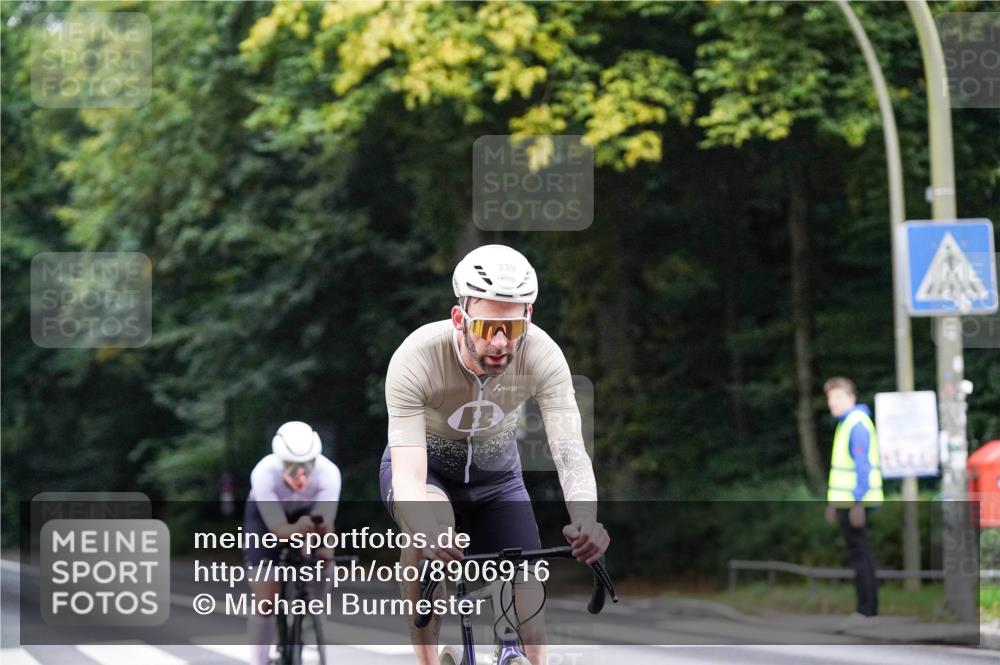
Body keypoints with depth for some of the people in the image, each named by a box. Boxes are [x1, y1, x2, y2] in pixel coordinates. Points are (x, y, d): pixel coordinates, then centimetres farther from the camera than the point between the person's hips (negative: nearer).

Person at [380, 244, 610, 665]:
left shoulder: (542, 356, -29)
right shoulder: (416, 358, -36)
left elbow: (569, 451, -36)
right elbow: (407, 476, -41)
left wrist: (586, 520, -57)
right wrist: (429, 530, -64)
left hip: (496, 473, 3)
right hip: (425, 467, -3)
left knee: (526, 579, -10)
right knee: (426, 521, -34)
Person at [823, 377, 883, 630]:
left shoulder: (858, 424, -14)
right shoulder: (845, 424, 17)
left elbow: (863, 465, -19)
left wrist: (857, 503, -22)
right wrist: (833, 502, 24)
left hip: (855, 501, -10)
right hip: (845, 501, 10)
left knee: (859, 554, -8)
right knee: (858, 554, 11)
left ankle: (867, 611, -6)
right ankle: (866, 609, 14)